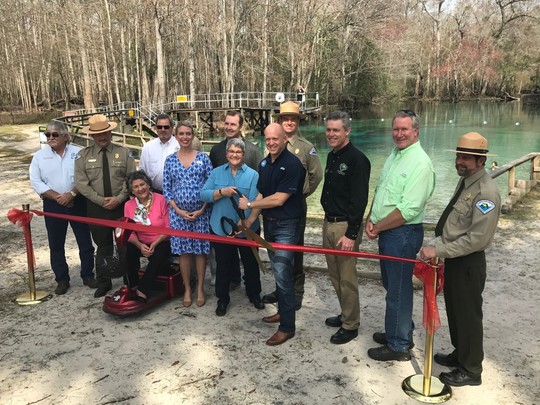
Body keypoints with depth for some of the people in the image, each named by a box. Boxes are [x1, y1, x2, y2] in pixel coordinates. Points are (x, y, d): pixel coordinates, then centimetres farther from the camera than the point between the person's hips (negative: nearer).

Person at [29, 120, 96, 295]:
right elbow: (36, 182, -4)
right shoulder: (39, 156, 2)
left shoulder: (78, 153, -1)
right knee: (56, 245, 8)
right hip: (53, 205, 1)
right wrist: (58, 197, -13)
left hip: (77, 203, -1)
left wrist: (72, 194, -18)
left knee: (85, 241, 5)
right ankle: (62, 280, 21)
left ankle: (88, 275, 21)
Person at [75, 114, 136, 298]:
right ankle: (103, 282, 22)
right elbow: (81, 183, -4)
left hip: (122, 205, 0)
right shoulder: (83, 155, 1)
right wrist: (102, 200, -11)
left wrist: (119, 198, -14)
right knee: (103, 245, 9)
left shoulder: (124, 152, 1)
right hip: (96, 207, 0)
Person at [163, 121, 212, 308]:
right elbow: (166, 189, 4)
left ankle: (200, 288, 20)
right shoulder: (170, 160, 4)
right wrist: (178, 210, -7)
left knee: (200, 250, 5)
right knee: (183, 251, 6)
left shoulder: (203, 157, 0)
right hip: (179, 212, 1)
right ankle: (187, 288, 21)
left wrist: (202, 209, -8)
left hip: (201, 212, -1)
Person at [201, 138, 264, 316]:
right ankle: (222, 299, 28)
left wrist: (247, 223, -24)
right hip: (221, 229, 1)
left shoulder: (253, 175, -5)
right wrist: (222, 192, -21)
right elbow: (203, 195, -5)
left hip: (247, 230, -1)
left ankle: (254, 295, 36)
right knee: (223, 265, 11)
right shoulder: (216, 173, 3)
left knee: (251, 263, 14)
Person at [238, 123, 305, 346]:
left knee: (283, 275, -6)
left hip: (286, 226, -8)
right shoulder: (264, 163, 7)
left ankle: (287, 327, 4)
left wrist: (249, 205, -10)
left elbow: (278, 199, -20)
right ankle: (283, 311, 34)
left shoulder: (292, 164, -17)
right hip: (268, 223, 8)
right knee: (278, 272, 18)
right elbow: (261, 195, 11)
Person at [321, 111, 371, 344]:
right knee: (335, 275, 17)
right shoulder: (332, 156, 12)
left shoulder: (357, 159, -15)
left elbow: (359, 200, -19)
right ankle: (345, 314, 33)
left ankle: (350, 325, 14)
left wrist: (351, 234, -22)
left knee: (347, 279, 0)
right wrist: (327, 220, 17)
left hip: (345, 226, -8)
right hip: (329, 223, 9)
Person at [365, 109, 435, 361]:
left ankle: (399, 345, 19)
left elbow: (408, 211, -24)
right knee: (391, 284, 20)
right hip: (386, 232, 9)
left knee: (398, 290, 3)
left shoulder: (420, 163, -18)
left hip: (403, 234, -9)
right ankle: (400, 331, 38)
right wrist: (370, 220, 0)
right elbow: (379, 191, 15)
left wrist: (377, 227, -14)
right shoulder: (394, 156, 11)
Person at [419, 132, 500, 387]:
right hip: (454, 258, 9)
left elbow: (477, 239, -27)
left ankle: (471, 370, 24)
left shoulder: (486, 192, -23)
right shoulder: (465, 180, 7)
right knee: (454, 310, 22)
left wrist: (438, 251, -25)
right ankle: (460, 354, 42)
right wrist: (442, 252, 15)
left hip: (469, 262, -9)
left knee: (468, 315, 6)